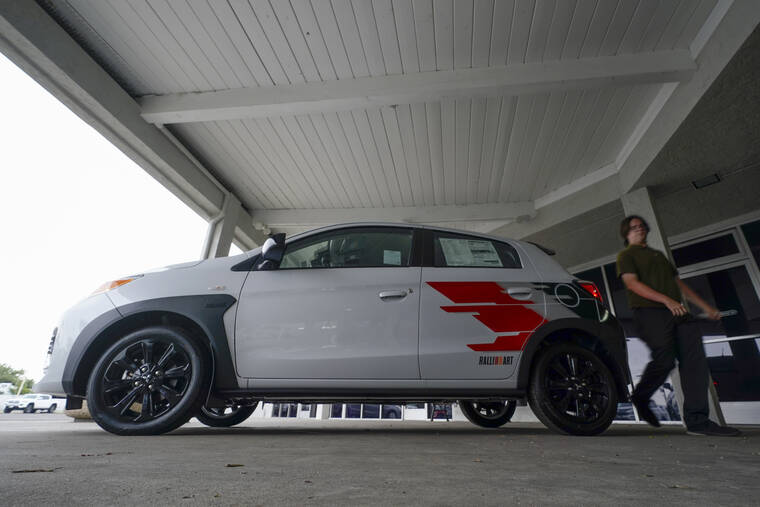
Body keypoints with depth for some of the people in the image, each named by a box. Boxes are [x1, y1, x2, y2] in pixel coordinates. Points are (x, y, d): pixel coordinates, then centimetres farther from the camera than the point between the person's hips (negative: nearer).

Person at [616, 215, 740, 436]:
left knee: (695, 361, -4)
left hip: (678, 313, 8)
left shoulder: (659, 254, 31)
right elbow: (632, 283, -10)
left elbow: (678, 283, 31)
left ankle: (697, 420, -3)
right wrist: (666, 300, -20)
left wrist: (705, 306, 22)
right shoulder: (626, 255, 6)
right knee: (664, 360, -16)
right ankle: (640, 397, 8)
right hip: (650, 312, -7)